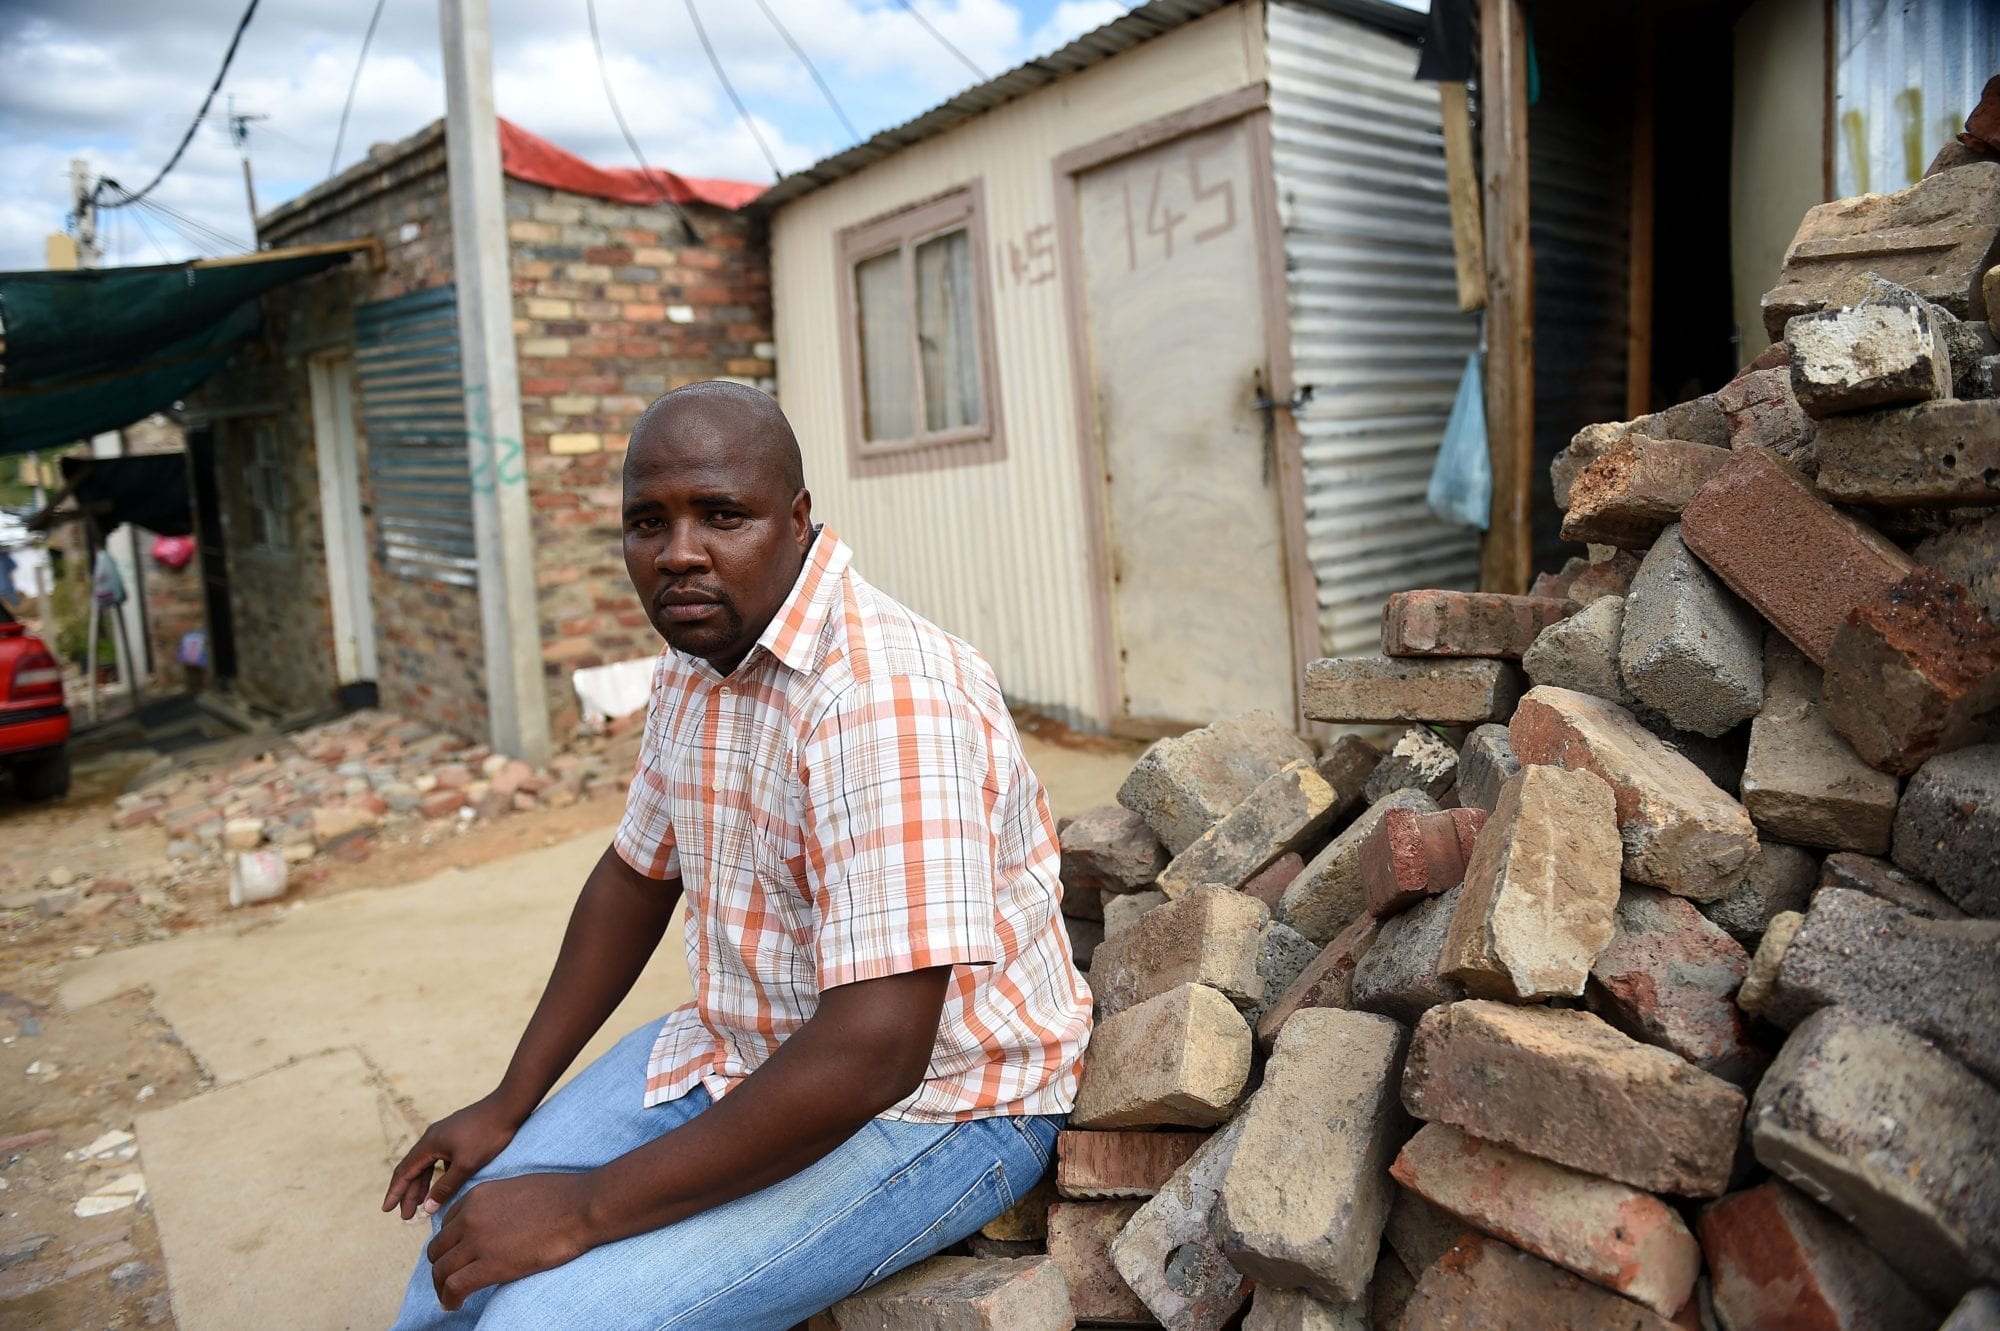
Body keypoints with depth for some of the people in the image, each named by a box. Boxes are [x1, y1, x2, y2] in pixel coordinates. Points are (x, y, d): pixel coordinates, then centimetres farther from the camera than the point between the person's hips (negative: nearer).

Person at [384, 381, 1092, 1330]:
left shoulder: (885, 697, -30)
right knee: (472, 1219, 9)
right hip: (744, 1051, 8)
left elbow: (873, 1053, -33)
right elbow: (636, 876, 13)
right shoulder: (692, 662, 1)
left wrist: (584, 1208, -24)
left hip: (931, 1101, -8)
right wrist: (510, 1104, 13)